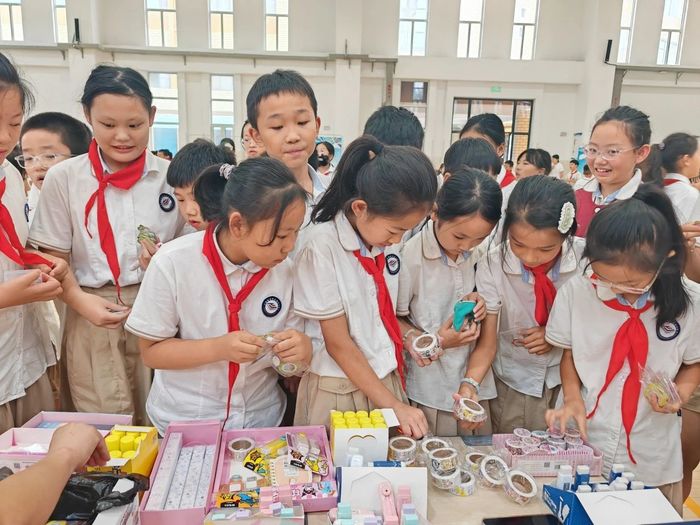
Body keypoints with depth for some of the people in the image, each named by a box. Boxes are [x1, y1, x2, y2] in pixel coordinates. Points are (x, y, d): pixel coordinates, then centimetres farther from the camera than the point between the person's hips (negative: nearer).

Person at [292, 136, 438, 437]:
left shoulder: (387, 239, -2)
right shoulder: (322, 246, -21)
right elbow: (338, 343, -17)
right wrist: (393, 405, -15)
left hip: (386, 379, 6)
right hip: (338, 389, -5)